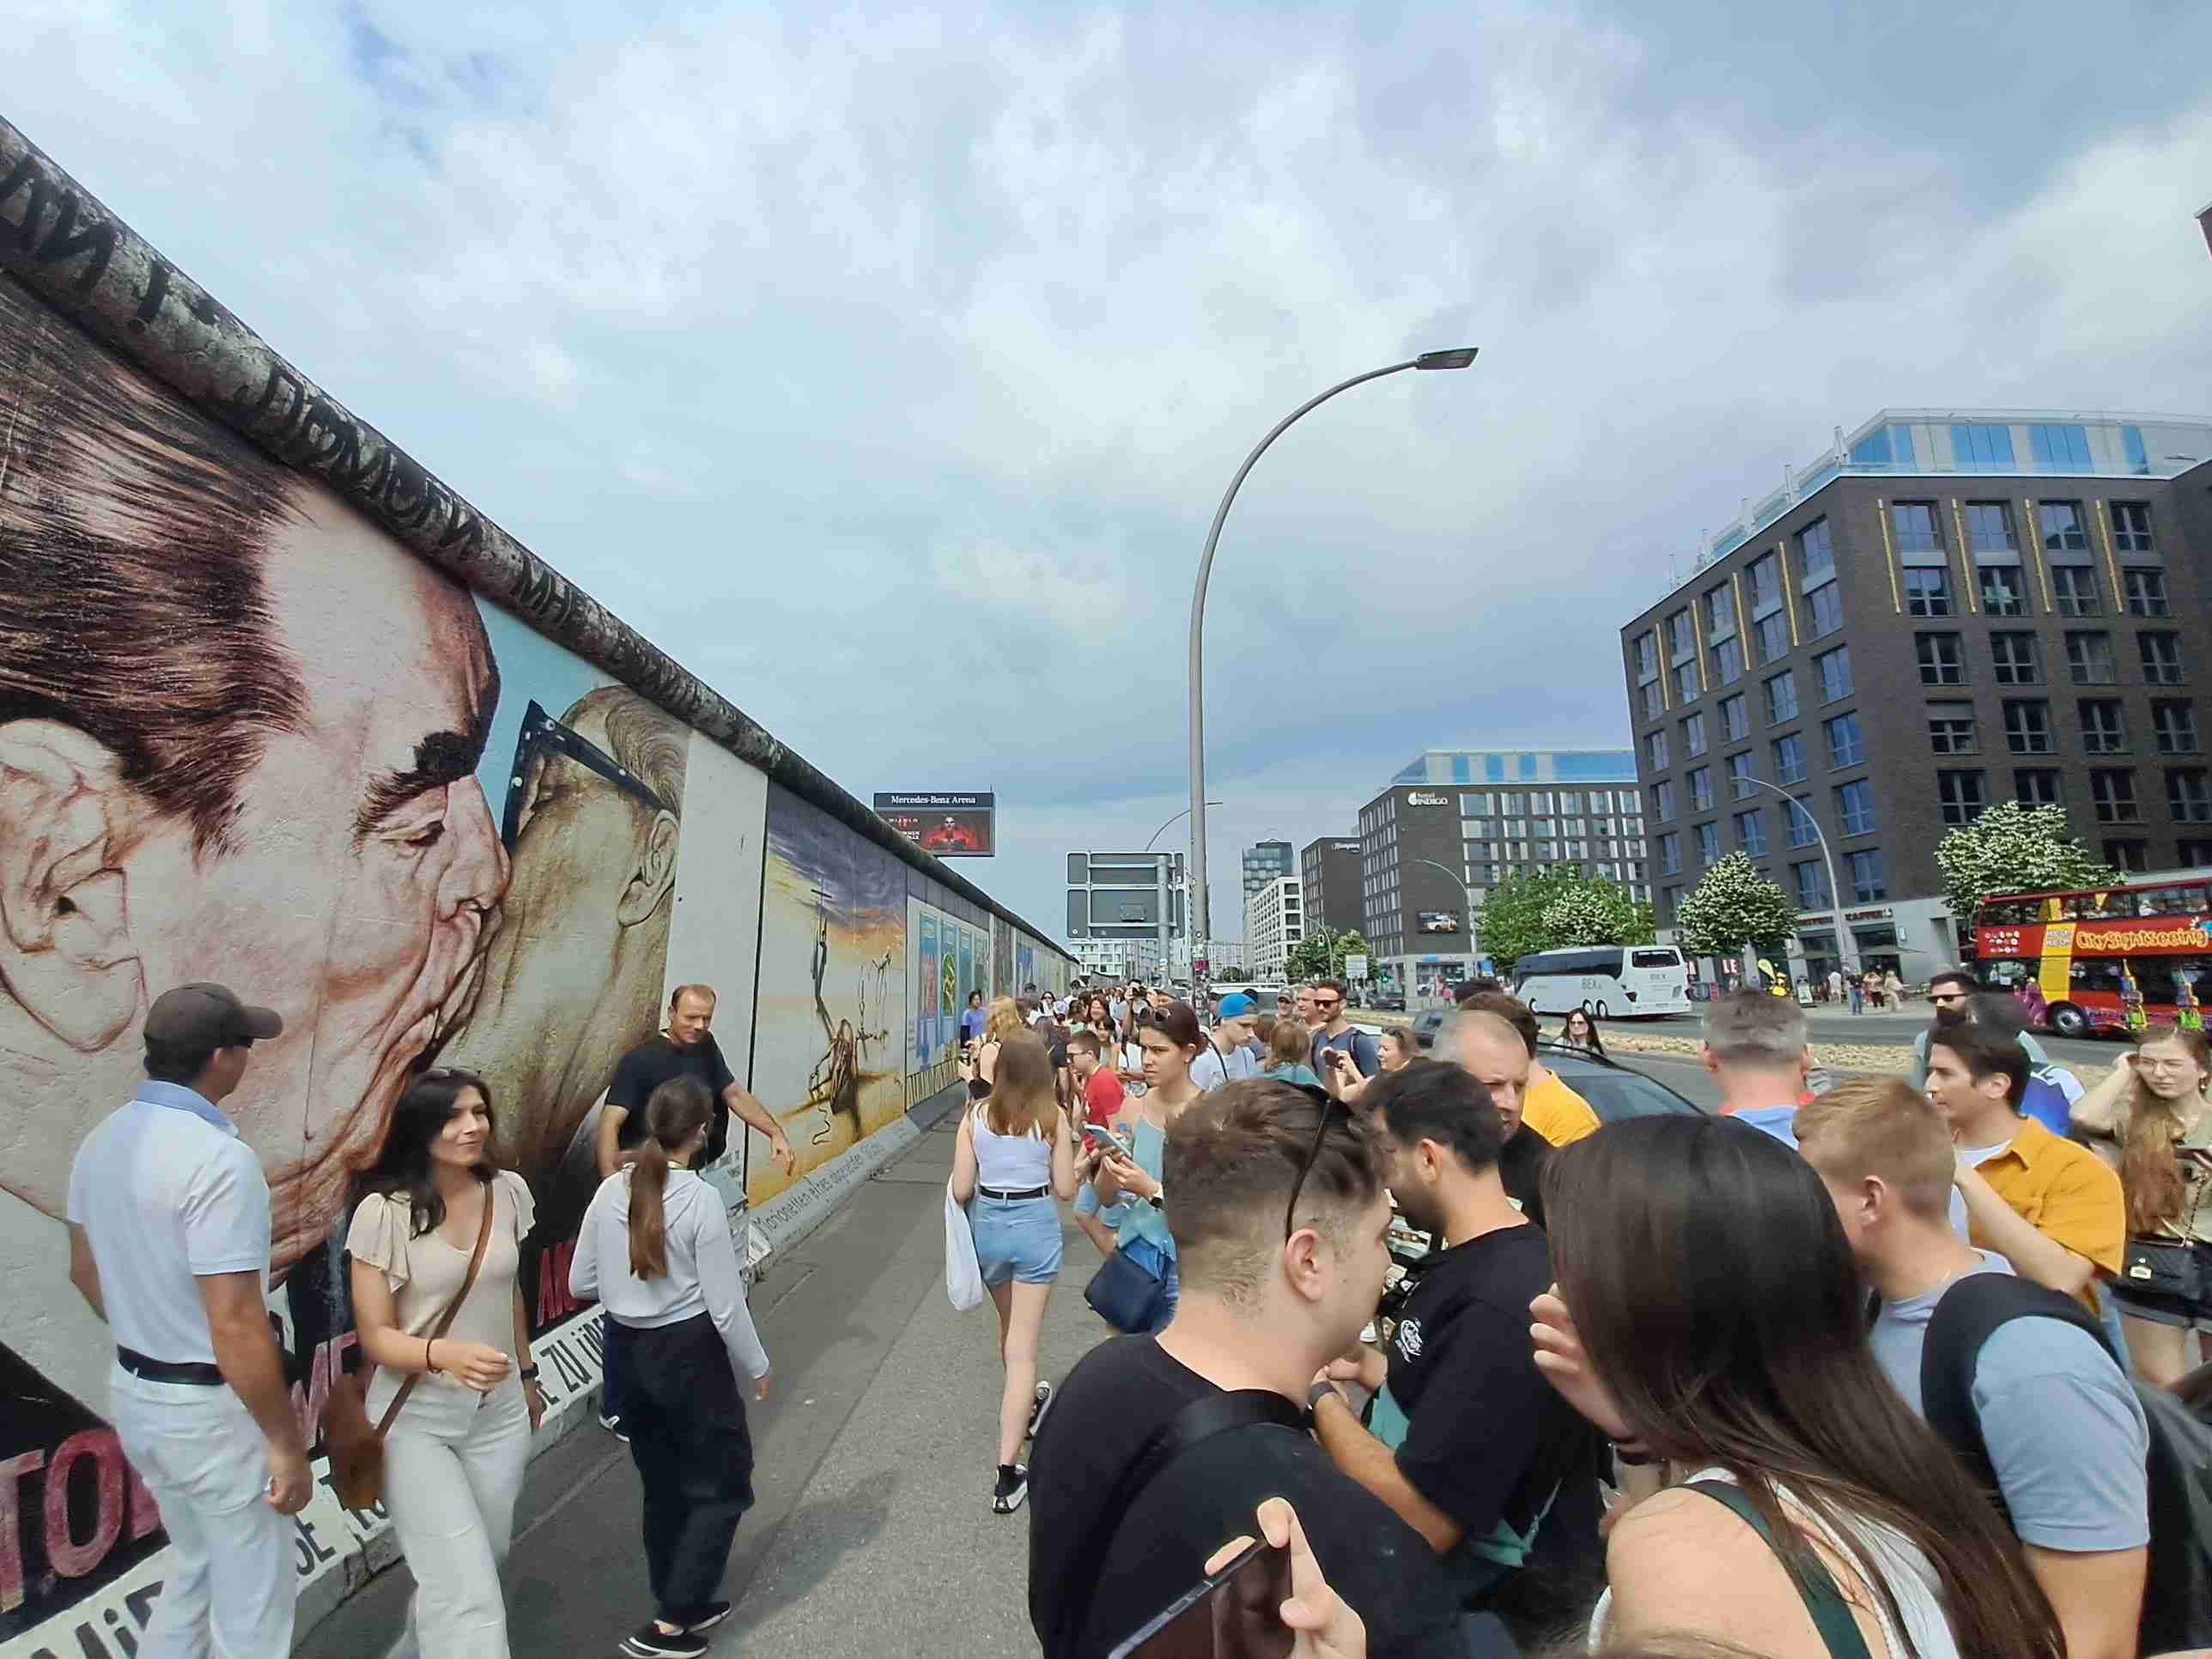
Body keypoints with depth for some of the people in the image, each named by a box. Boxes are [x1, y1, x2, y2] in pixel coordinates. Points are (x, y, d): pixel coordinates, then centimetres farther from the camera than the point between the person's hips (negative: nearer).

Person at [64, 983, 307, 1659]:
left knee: (194, 1568, 30)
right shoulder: (218, 1158, -30)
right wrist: (286, 1443, -15)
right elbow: (236, 1327, -28)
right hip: (213, 1407, -8)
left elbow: (85, 1271, 14)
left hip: (134, 1391, 9)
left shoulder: (101, 1141, -2)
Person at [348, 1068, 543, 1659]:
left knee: (483, 1562, 21)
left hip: (499, 1414, 5)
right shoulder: (384, 1211, -19)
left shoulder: (509, 1191, -6)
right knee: (466, 1588, -6)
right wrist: (444, 1354, -34)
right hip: (415, 1420, -5)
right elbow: (375, 1335, -14)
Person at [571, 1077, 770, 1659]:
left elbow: (580, 1285, 4)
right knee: (722, 1485, 16)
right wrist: (757, 1366, -2)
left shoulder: (610, 1191, -7)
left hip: (631, 1354, 6)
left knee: (663, 1486, 24)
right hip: (691, 1354, -6)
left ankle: (684, 1604, 39)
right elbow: (725, 1305, -17)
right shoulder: (701, 1199, -23)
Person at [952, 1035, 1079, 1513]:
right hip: (1036, 1227, -3)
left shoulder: (976, 1116, -6)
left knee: (1008, 1327, 27)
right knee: (1022, 1347, 5)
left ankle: (1024, 1407, 52)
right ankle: (1007, 1474, 6)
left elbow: (960, 1191, -5)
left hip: (988, 1225, 3)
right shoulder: (1054, 1118, -10)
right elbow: (1065, 1189, -6)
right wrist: (1077, 1163, 13)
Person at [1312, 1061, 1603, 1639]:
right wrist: (1369, 1365, 2)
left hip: (1492, 1609, -8)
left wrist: (1317, 1394, -18)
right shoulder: (1469, 1259, 1)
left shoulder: (1503, 1305, -31)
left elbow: (1421, 1519, -29)